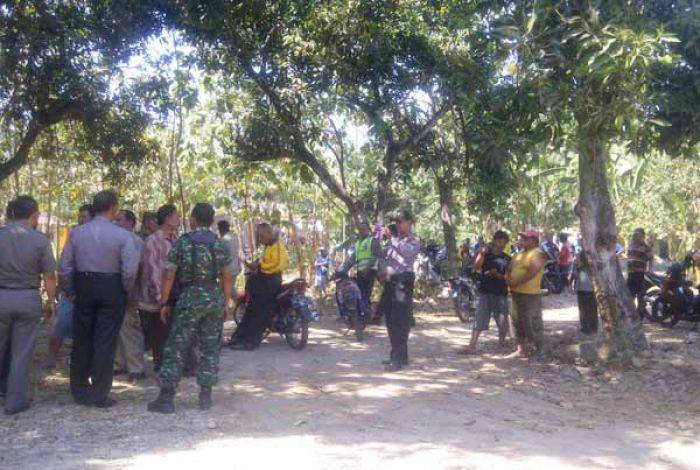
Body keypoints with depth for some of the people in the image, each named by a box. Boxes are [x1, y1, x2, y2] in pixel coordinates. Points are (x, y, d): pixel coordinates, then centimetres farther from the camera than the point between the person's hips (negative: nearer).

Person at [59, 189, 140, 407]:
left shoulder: (77, 233, 1)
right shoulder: (123, 236, -10)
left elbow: (65, 267, 2)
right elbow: (129, 270, -15)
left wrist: (70, 292, 13)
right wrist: (126, 292, 1)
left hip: (83, 288, 4)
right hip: (111, 290, -3)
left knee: (81, 339, 15)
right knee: (105, 341, 3)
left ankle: (79, 389, 26)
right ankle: (99, 394, 7)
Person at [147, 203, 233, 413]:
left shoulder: (182, 243, -4)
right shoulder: (221, 245, 4)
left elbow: (169, 276, -5)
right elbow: (227, 277, 5)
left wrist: (164, 302, 2)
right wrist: (226, 303, 14)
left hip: (189, 298, -3)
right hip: (215, 298, 3)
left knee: (176, 348, 1)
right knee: (210, 348, 10)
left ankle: (166, 398, 0)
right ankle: (205, 396, 12)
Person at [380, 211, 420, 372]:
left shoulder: (414, 240, -3)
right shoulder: (394, 239, 17)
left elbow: (408, 251, -25)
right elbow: (385, 256, 23)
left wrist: (392, 238, -24)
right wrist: (384, 270, 4)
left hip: (403, 281, -7)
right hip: (390, 281, 7)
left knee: (400, 321, -10)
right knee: (390, 320, 11)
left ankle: (399, 359, -9)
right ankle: (396, 355, 21)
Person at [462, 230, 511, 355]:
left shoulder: (507, 259, 5)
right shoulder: (486, 255, 1)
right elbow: (476, 267, -17)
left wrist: (497, 275, -14)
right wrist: (482, 253, -27)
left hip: (501, 293, 2)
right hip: (484, 292, -2)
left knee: (502, 321, 6)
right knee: (480, 320, -7)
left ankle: (501, 342, 29)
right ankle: (472, 345, -9)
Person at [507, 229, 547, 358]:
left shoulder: (538, 254, -10)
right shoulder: (519, 254, 18)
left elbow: (531, 273, -20)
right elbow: (509, 270, 16)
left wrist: (516, 282, -19)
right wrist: (509, 280, -5)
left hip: (530, 294, -9)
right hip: (516, 293, 9)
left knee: (532, 324, -5)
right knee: (518, 321, 16)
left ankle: (535, 350, 4)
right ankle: (521, 346, 27)